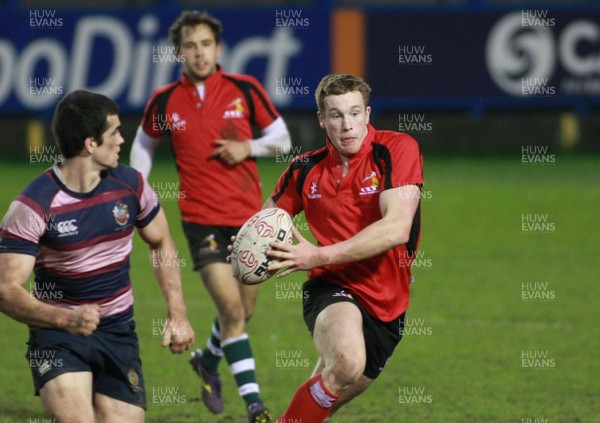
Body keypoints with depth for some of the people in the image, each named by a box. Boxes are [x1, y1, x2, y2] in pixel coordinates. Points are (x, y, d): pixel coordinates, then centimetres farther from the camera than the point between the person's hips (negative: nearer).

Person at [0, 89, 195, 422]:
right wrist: (65, 319, -37)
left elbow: (161, 244, 14)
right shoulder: (33, 205, -19)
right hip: (58, 336, -5)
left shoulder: (130, 185, -4)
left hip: (119, 332, 5)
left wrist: (177, 314, 3)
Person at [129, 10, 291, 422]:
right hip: (202, 218, -2)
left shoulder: (245, 90, -2)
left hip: (249, 216, 2)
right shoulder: (165, 102, -1)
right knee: (231, 307, -16)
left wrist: (248, 148, -12)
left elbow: (282, 137, 6)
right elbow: (144, 144, 17)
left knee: (243, 310, 14)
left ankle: (208, 361, 45)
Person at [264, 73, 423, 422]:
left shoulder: (398, 149, -12)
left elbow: (396, 228, -23)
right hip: (333, 290, -1)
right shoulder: (305, 170, -2)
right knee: (346, 361, -34)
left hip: (387, 302, 1)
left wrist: (318, 256, -27)